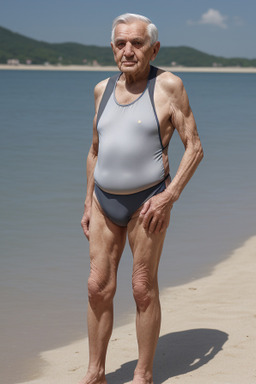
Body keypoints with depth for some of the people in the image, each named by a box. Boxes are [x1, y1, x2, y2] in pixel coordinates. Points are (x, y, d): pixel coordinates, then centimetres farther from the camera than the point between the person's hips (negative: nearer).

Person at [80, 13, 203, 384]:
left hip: (147, 202, -5)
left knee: (144, 290, 1)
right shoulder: (103, 89, 9)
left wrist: (169, 196, -17)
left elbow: (194, 148, -8)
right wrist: (88, 204, 14)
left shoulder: (168, 86, -7)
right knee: (98, 288, 5)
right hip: (104, 201, 5)